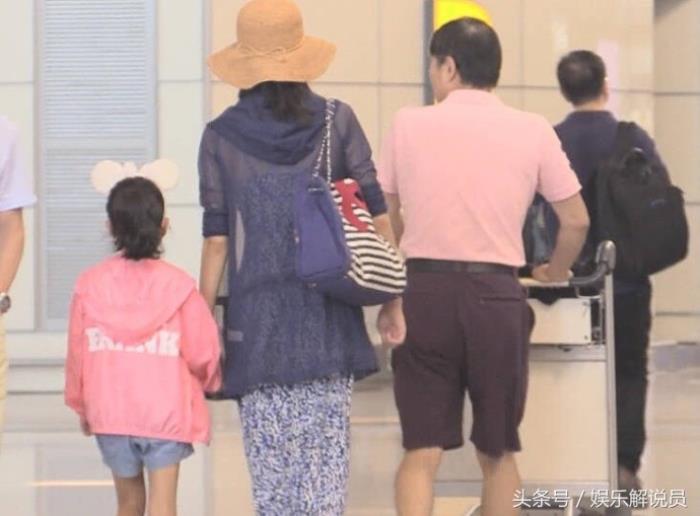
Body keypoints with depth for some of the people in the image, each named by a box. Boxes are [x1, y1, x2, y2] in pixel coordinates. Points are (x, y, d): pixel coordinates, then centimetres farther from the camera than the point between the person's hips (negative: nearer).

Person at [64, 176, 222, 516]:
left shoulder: (90, 285, -2)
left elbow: (77, 352, 4)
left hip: (110, 412, 3)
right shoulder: (178, 285, -8)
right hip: (167, 411, -3)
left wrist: (81, 405, 19)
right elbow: (202, 352, -4)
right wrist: (209, 383, 19)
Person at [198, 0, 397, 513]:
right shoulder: (338, 121, 2)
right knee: (327, 454, 3)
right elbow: (376, 216, 0)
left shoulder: (220, 138, 0)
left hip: (258, 321, -1)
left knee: (272, 465, 4)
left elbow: (216, 241, -2)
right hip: (330, 317, 1)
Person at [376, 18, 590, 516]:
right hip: (497, 293, 0)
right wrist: (557, 271, 26)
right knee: (498, 452, 15)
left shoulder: (409, 124, 3)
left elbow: (386, 221, 9)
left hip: (424, 291, 0)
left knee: (422, 451, 2)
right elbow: (576, 220, 6)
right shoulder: (532, 131, 3)